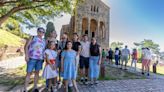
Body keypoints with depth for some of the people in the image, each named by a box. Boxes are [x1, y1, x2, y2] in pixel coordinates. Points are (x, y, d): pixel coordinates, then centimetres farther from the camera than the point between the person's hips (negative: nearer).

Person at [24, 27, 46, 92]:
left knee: (37, 72, 11)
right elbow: (26, 46, -2)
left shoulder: (44, 41, 14)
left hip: (40, 59, 4)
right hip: (32, 58, -4)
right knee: (29, 73, -2)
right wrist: (26, 55, -12)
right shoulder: (32, 37, 3)